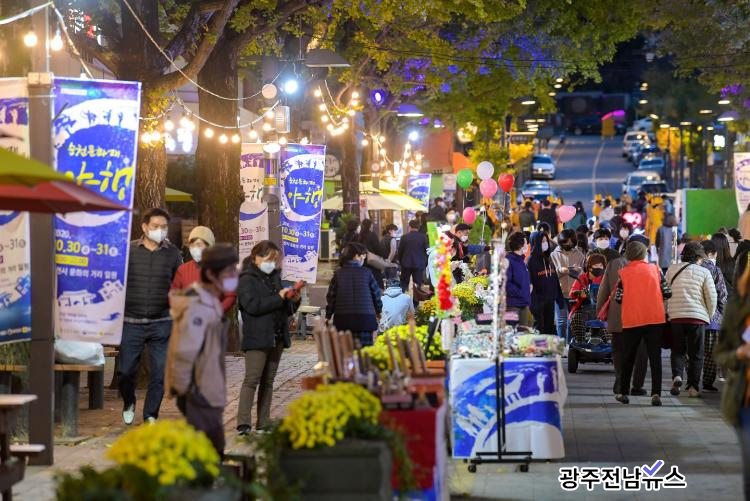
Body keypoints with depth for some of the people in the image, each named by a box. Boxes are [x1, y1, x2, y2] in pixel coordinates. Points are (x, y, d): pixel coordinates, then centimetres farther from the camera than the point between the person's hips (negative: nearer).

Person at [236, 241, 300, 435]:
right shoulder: (247, 279, -5)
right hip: (257, 337, -7)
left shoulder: (275, 277, 18)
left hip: (277, 337, 8)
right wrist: (278, 298, -18)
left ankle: (263, 422, 13)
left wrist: (293, 301, 2)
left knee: (268, 380, 9)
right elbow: (252, 305, -20)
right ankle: (243, 422, -13)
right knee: (252, 379, -12)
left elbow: (286, 309, 23)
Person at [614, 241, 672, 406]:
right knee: (655, 357, 0)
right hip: (655, 318, 0)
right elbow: (667, 293, 2)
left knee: (628, 357, 14)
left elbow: (618, 298, -2)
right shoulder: (654, 269, 2)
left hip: (631, 320, 0)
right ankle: (656, 393, -11)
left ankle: (623, 393, 20)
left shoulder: (624, 273, -1)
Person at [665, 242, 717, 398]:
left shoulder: (671, 270, 6)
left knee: (677, 351, 13)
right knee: (696, 354, 8)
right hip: (697, 317, -2)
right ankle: (693, 387, 5)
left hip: (675, 316, 2)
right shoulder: (703, 272, -1)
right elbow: (712, 297, 0)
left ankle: (677, 376, -11)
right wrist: (709, 316, 14)